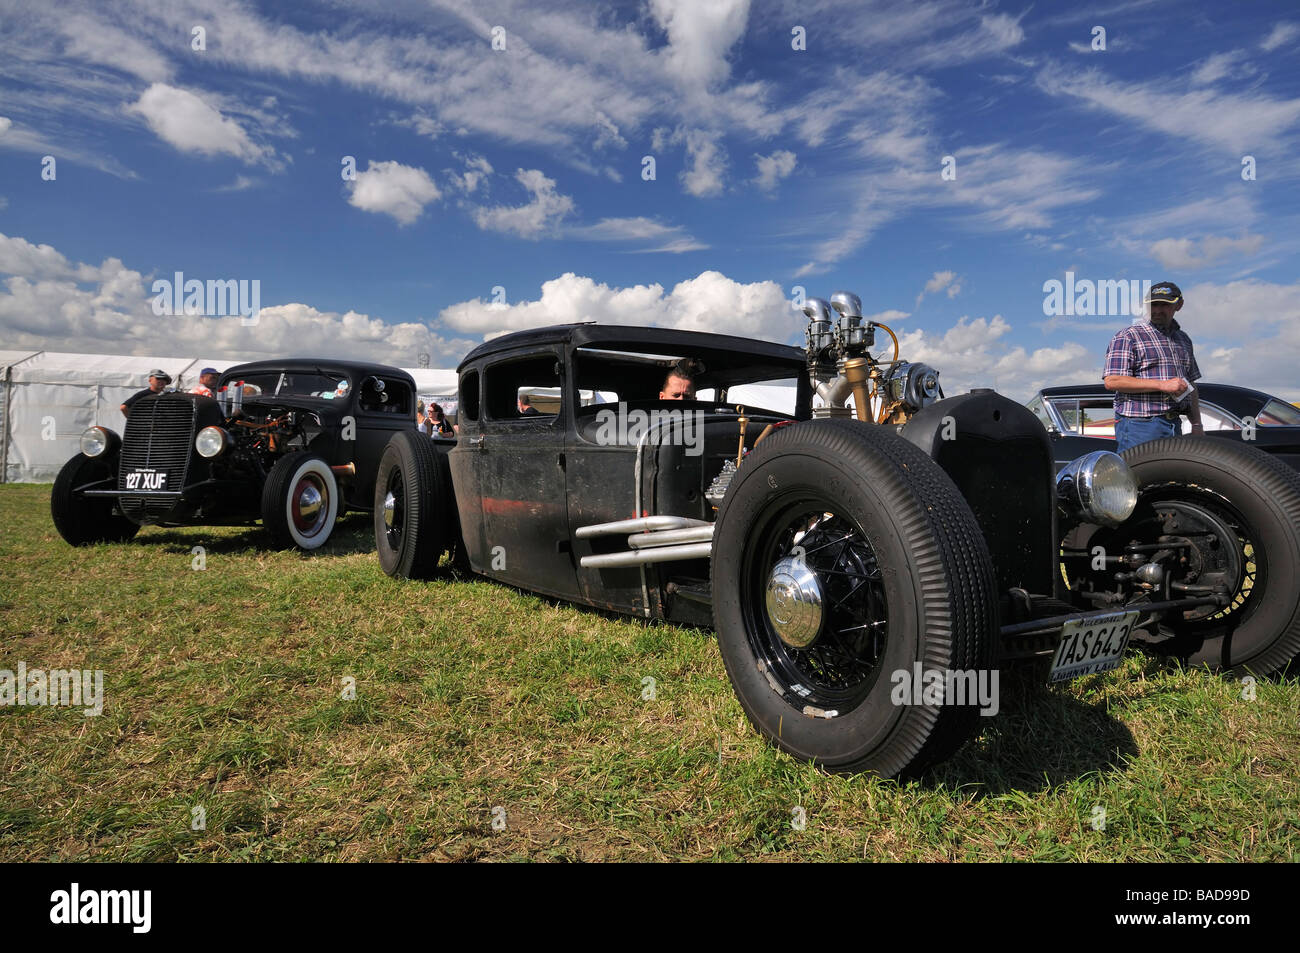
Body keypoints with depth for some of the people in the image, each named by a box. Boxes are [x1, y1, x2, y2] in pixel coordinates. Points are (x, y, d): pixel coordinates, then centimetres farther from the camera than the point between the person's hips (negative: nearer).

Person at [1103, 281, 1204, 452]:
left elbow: (1190, 385, 27)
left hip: (1173, 425, 7)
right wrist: (1162, 385, -17)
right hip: (1138, 426, -7)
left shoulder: (1183, 339, 21)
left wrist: (1196, 424, 17)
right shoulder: (1127, 336, -4)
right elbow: (1111, 381, -15)